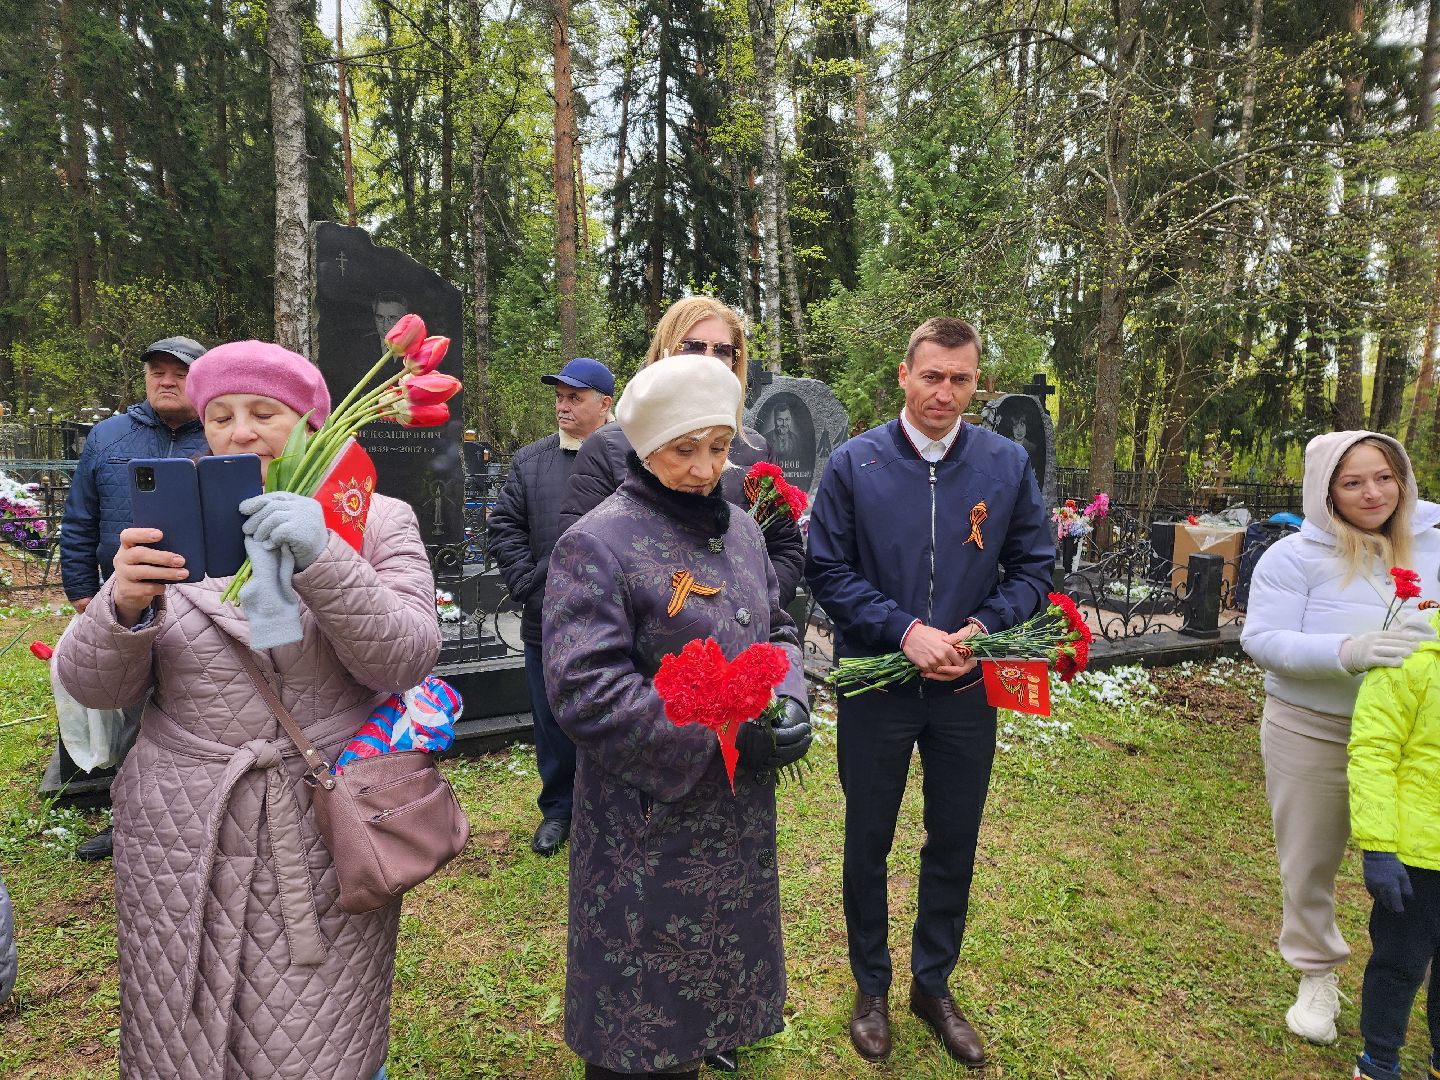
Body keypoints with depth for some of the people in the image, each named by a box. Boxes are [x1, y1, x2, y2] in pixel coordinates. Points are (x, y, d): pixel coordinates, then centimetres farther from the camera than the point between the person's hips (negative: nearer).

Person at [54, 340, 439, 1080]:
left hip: (327, 839, -2)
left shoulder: (376, 522, -2)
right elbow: (92, 687, 1)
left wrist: (324, 562, -29)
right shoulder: (170, 529, 4)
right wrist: (124, 606, -20)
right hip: (184, 837, 2)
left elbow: (405, 661, -14)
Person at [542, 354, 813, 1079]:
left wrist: (789, 699, -7)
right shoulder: (597, 544, -17)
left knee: (719, 969, 24)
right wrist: (726, 731, -23)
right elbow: (584, 690, -22)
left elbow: (777, 632, 15)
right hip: (648, 822, -6)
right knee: (643, 1011, 11)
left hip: (738, 814, 7)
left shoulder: (740, 529, 5)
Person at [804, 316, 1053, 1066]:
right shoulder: (854, 463, -8)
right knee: (868, 843, 13)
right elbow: (827, 570, -8)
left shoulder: (1008, 464, -2)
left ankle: (933, 986, 40)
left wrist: (980, 628, -13)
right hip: (875, 686, -2)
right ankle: (871, 988, 36)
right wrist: (906, 630, -18)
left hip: (966, 692, 2)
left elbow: (1033, 567, 3)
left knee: (954, 845, 16)